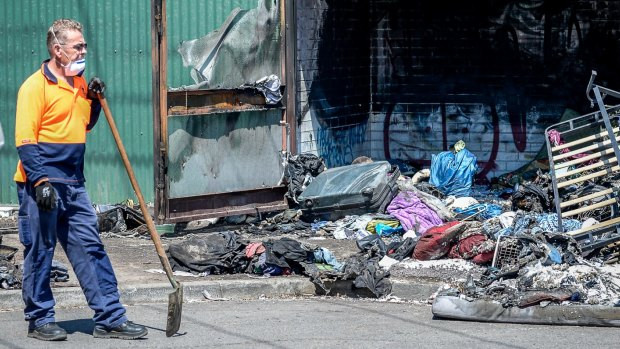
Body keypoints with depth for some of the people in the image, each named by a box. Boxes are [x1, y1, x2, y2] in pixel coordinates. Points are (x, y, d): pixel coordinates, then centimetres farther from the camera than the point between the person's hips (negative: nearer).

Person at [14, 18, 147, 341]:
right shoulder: (36, 86, -11)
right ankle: (39, 320, 13)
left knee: (91, 249, 5)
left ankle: (110, 318, 7)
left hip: (73, 184, 7)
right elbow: (24, 141, -15)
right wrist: (40, 181, -22)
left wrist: (94, 100, 7)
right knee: (39, 253, 3)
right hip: (42, 186, -7)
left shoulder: (79, 82, 12)